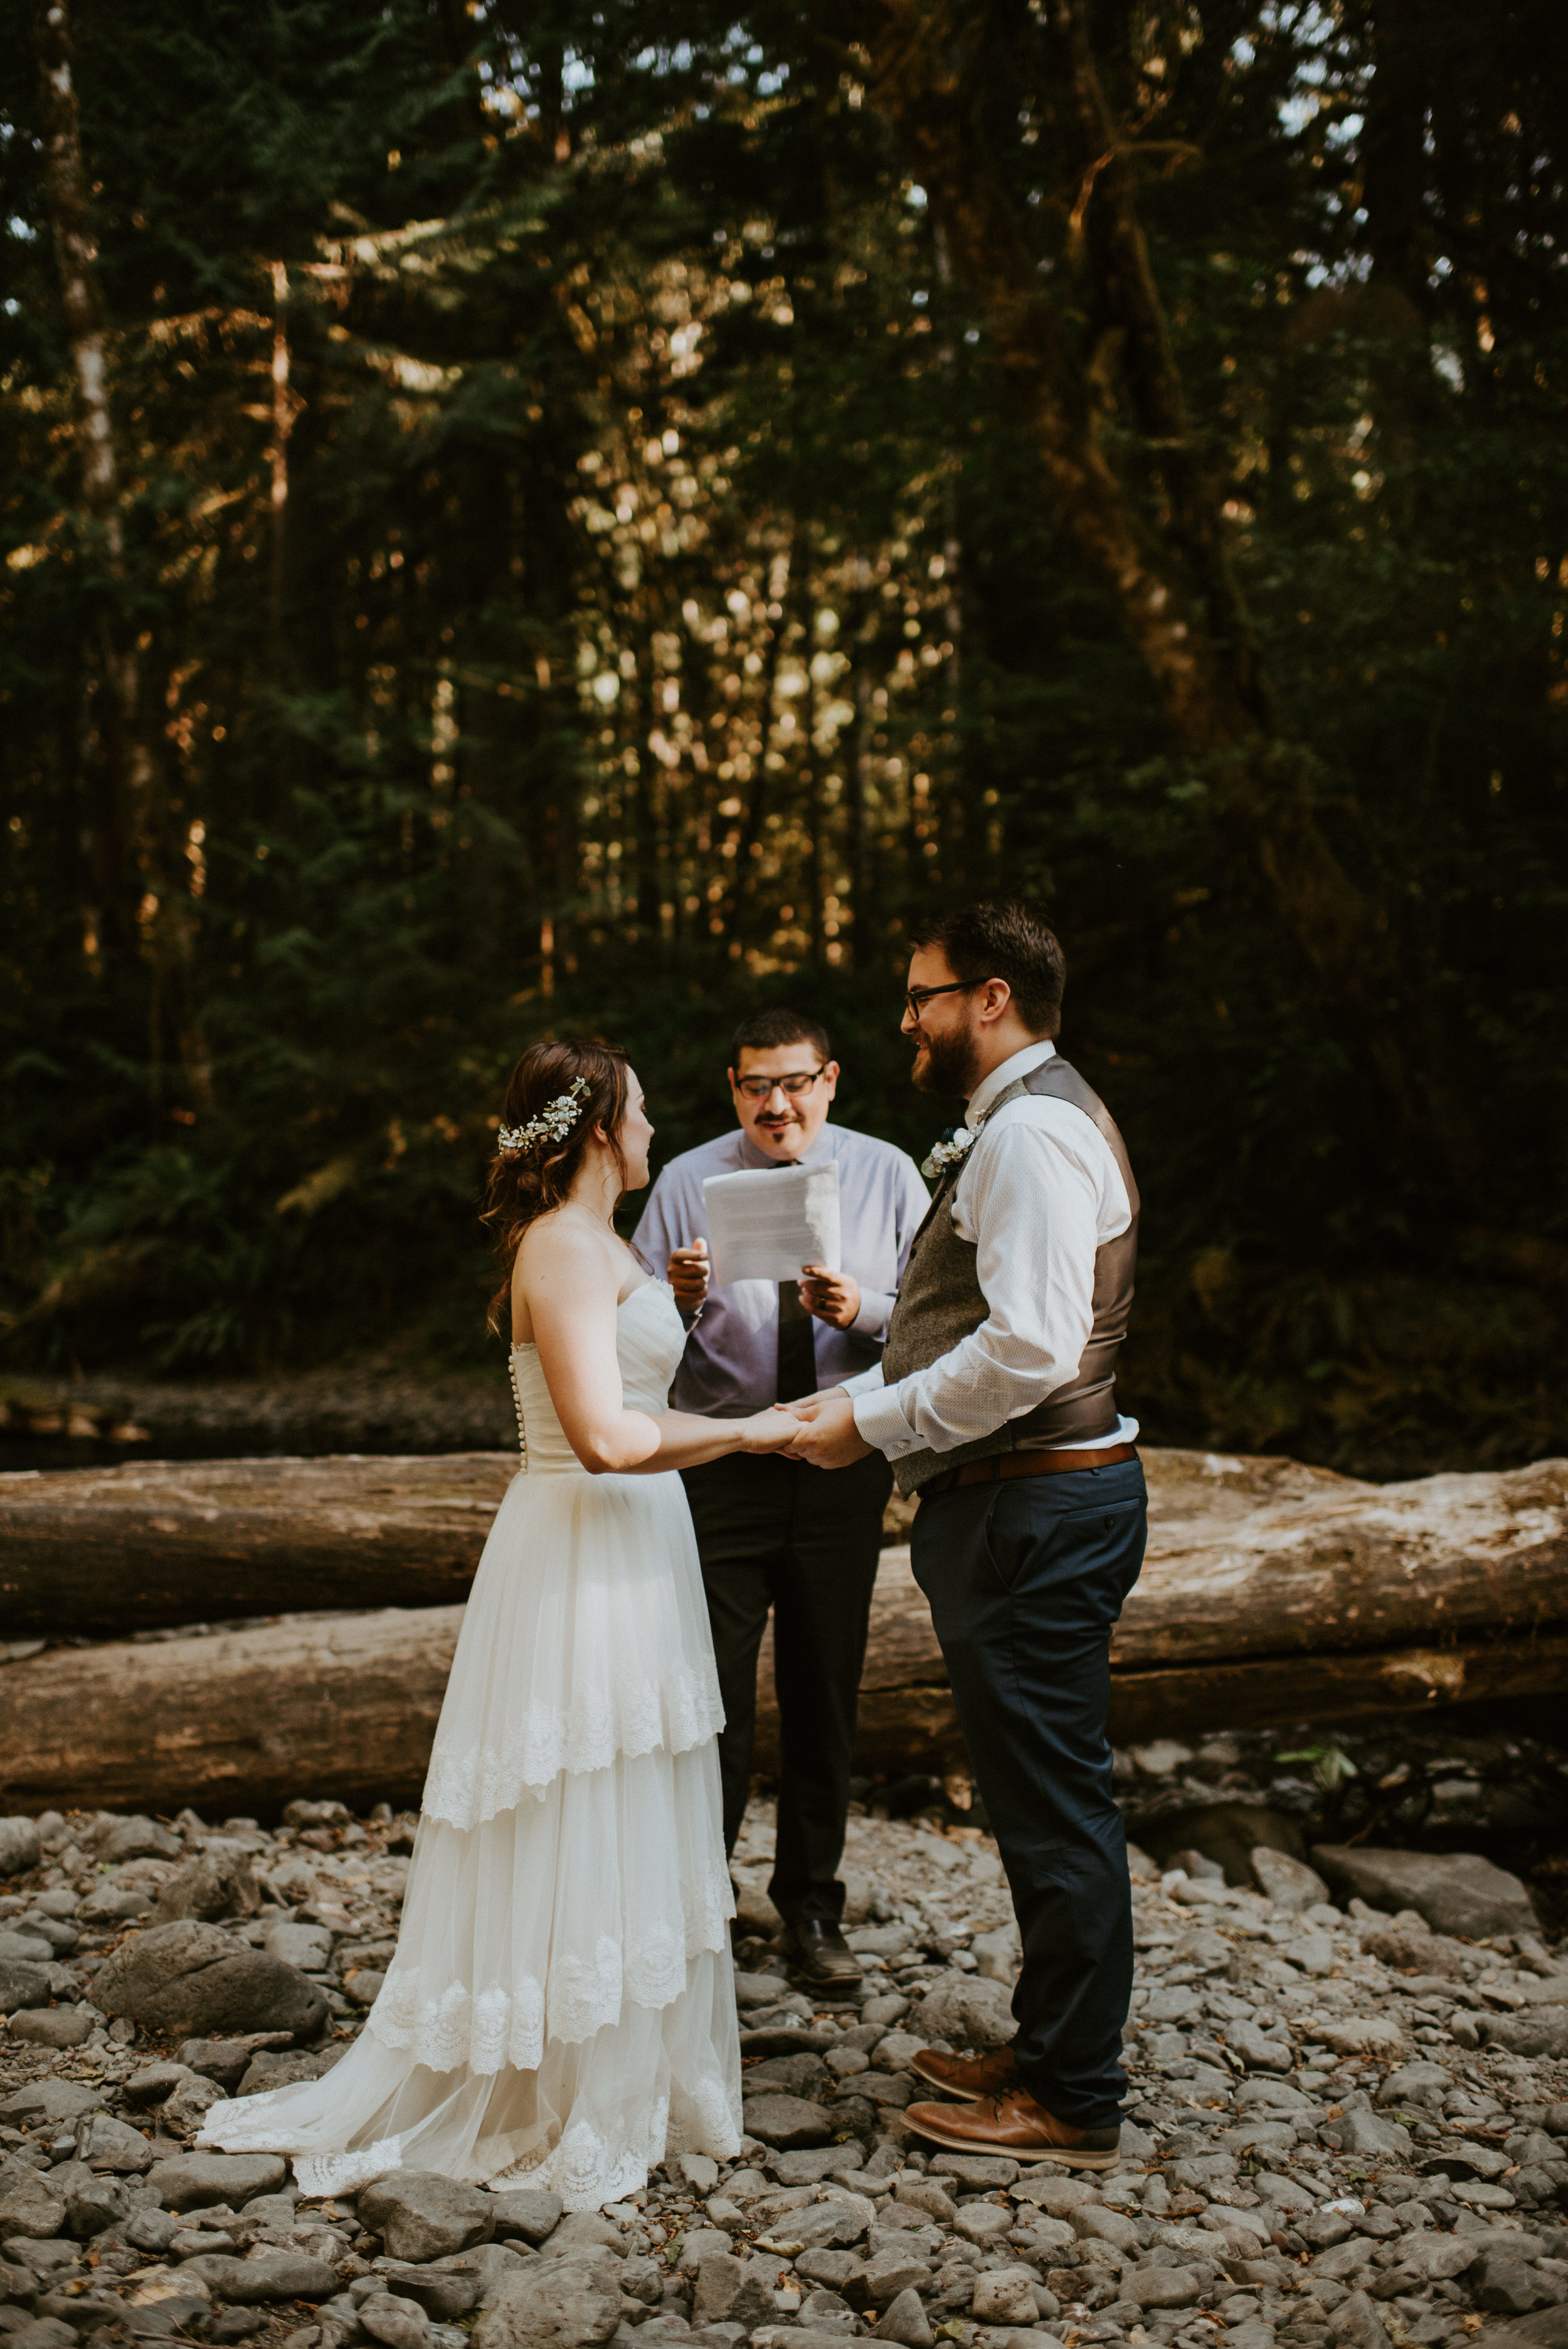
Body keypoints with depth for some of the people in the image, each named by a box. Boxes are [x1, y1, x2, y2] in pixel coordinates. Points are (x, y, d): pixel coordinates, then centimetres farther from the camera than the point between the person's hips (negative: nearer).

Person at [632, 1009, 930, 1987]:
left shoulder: (887, 1175, 1)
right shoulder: (687, 1184, 0)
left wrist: (863, 1310, -23)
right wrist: (679, 1301, -24)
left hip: (845, 1461, 1)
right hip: (721, 1460, -1)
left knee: (827, 1689, 12)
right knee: (712, 1690, 1)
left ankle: (812, 1904, 29)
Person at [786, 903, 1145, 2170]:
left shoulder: (1032, 1132, -17)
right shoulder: (1019, 1124, 18)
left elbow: (1029, 1348, -26)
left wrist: (876, 1425, -17)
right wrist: (858, 1394, 12)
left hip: (1035, 1507, -11)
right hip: (1023, 1501, 11)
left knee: (1054, 1802, -1)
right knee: (1044, 1794, 18)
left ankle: (1072, 2103, 12)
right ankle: (1051, 2052, 31)